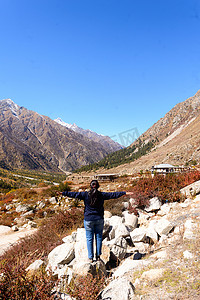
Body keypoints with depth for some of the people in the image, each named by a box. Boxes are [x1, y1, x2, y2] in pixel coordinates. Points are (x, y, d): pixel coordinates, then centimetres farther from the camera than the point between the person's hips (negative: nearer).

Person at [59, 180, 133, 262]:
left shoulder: (85, 194, -9)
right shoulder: (101, 195, -5)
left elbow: (73, 194, -8)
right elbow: (113, 195, 0)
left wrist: (63, 193, 0)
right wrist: (124, 193, 8)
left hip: (88, 219, -1)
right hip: (99, 219, 1)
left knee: (89, 238, 8)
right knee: (99, 237, 14)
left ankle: (90, 257, 13)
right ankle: (98, 256, 20)